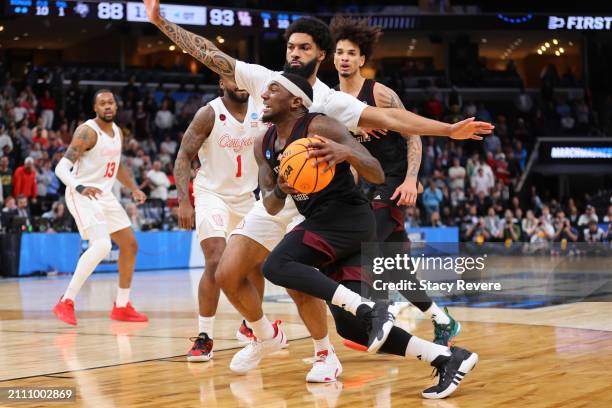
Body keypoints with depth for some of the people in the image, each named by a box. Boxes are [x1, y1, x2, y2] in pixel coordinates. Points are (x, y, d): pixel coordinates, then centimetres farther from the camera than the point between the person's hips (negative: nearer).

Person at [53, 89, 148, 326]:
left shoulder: (117, 131, 10)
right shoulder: (87, 132, -16)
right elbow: (61, 167, -24)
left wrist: (134, 188, 13)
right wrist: (80, 187, -41)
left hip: (105, 195, 9)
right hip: (82, 195, -9)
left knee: (130, 245, 10)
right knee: (102, 245, -26)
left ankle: (122, 306, 21)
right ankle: (66, 302, -19)